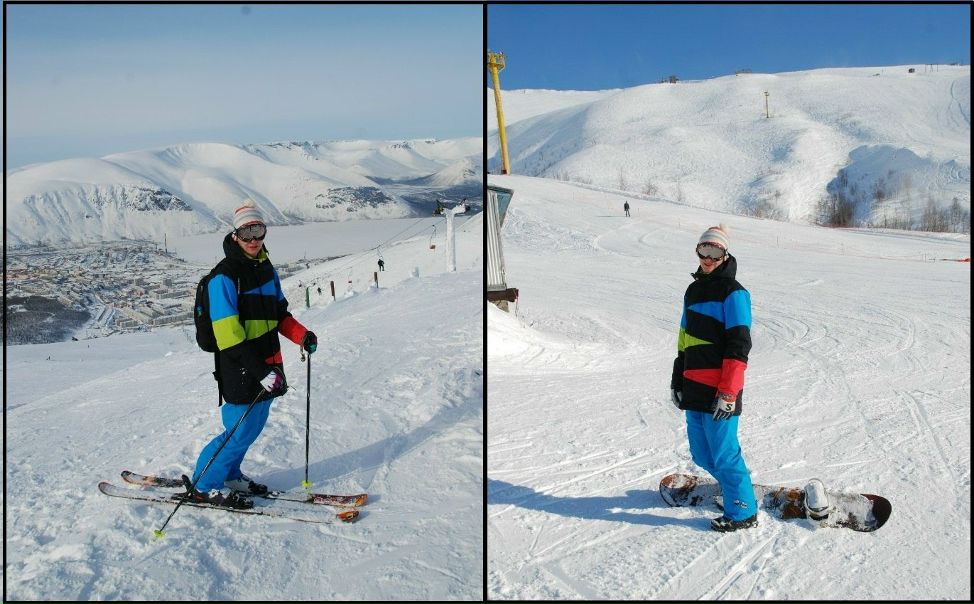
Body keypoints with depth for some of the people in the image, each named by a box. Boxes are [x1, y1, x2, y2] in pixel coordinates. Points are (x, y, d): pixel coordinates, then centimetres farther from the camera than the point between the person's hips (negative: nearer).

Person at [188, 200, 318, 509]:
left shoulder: (267, 269, 11)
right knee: (240, 431, -5)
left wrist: (301, 334, 5)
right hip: (241, 371, -8)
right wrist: (259, 371, -26)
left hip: (268, 365, 8)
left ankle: (229, 474, 36)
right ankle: (205, 486, 14)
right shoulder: (224, 277, -15)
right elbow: (228, 334, -21)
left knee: (254, 426, 17)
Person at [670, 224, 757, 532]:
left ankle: (743, 512, 11)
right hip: (694, 388, 8)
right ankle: (737, 487, 34)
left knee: (723, 453, -3)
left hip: (719, 390, -8)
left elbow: (739, 346, -13)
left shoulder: (732, 292, -7)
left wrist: (728, 392, -19)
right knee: (702, 455, 14)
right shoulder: (694, 290, 17)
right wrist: (678, 380, 20)